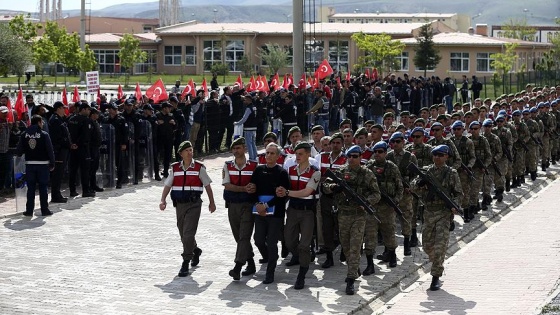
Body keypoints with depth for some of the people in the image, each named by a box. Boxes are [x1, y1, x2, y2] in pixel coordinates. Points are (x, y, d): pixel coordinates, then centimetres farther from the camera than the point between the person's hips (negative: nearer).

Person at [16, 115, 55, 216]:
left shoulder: (24, 135, 3)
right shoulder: (44, 134, -7)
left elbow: (19, 150, 4)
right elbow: (50, 150, -7)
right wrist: (52, 163, 1)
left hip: (29, 164, 3)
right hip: (42, 164, -3)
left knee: (30, 187, 7)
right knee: (43, 187, 4)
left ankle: (29, 210, 5)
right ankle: (44, 210, 4)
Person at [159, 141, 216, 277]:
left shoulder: (199, 167, -1)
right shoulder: (175, 168, 8)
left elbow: (207, 186, 7)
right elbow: (167, 185, 8)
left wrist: (212, 203, 11)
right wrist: (163, 201, -6)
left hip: (194, 204, -4)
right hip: (179, 204, 4)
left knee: (188, 234, -14)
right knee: (183, 234, 14)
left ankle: (185, 264, -10)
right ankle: (196, 251, 42)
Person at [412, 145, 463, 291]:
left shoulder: (451, 173, -1)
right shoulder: (427, 171, 8)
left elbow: (458, 193, 3)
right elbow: (414, 187, 4)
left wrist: (454, 205, -16)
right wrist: (419, 183, -19)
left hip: (444, 213, -4)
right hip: (428, 212, 4)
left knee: (440, 245, -11)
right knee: (427, 244, 10)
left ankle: (436, 277, -6)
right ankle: (437, 264, 38)